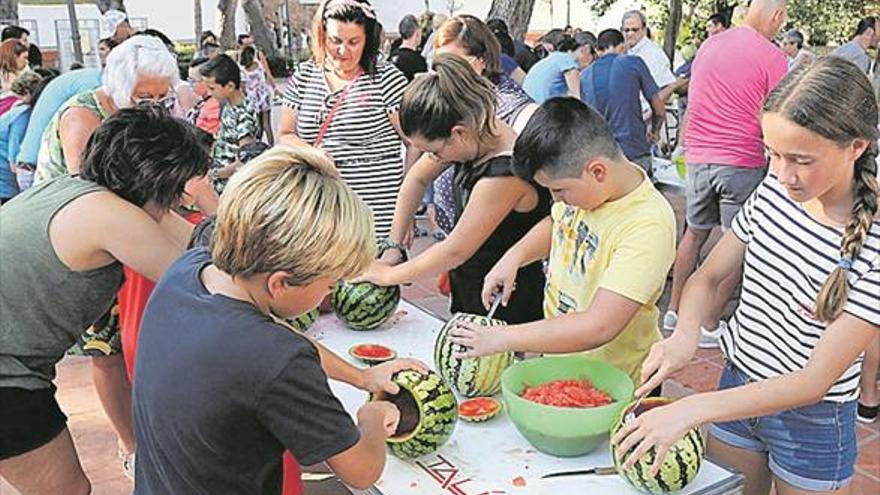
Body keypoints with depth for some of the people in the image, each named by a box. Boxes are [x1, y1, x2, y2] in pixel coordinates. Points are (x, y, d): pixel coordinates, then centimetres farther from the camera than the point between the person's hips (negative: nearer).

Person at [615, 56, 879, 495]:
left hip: (812, 422, -4)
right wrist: (685, 334, -21)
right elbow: (707, 277, 1)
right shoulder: (773, 193, -9)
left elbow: (815, 382, -25)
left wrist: (693, 409, -33)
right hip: (737, 385, 4)